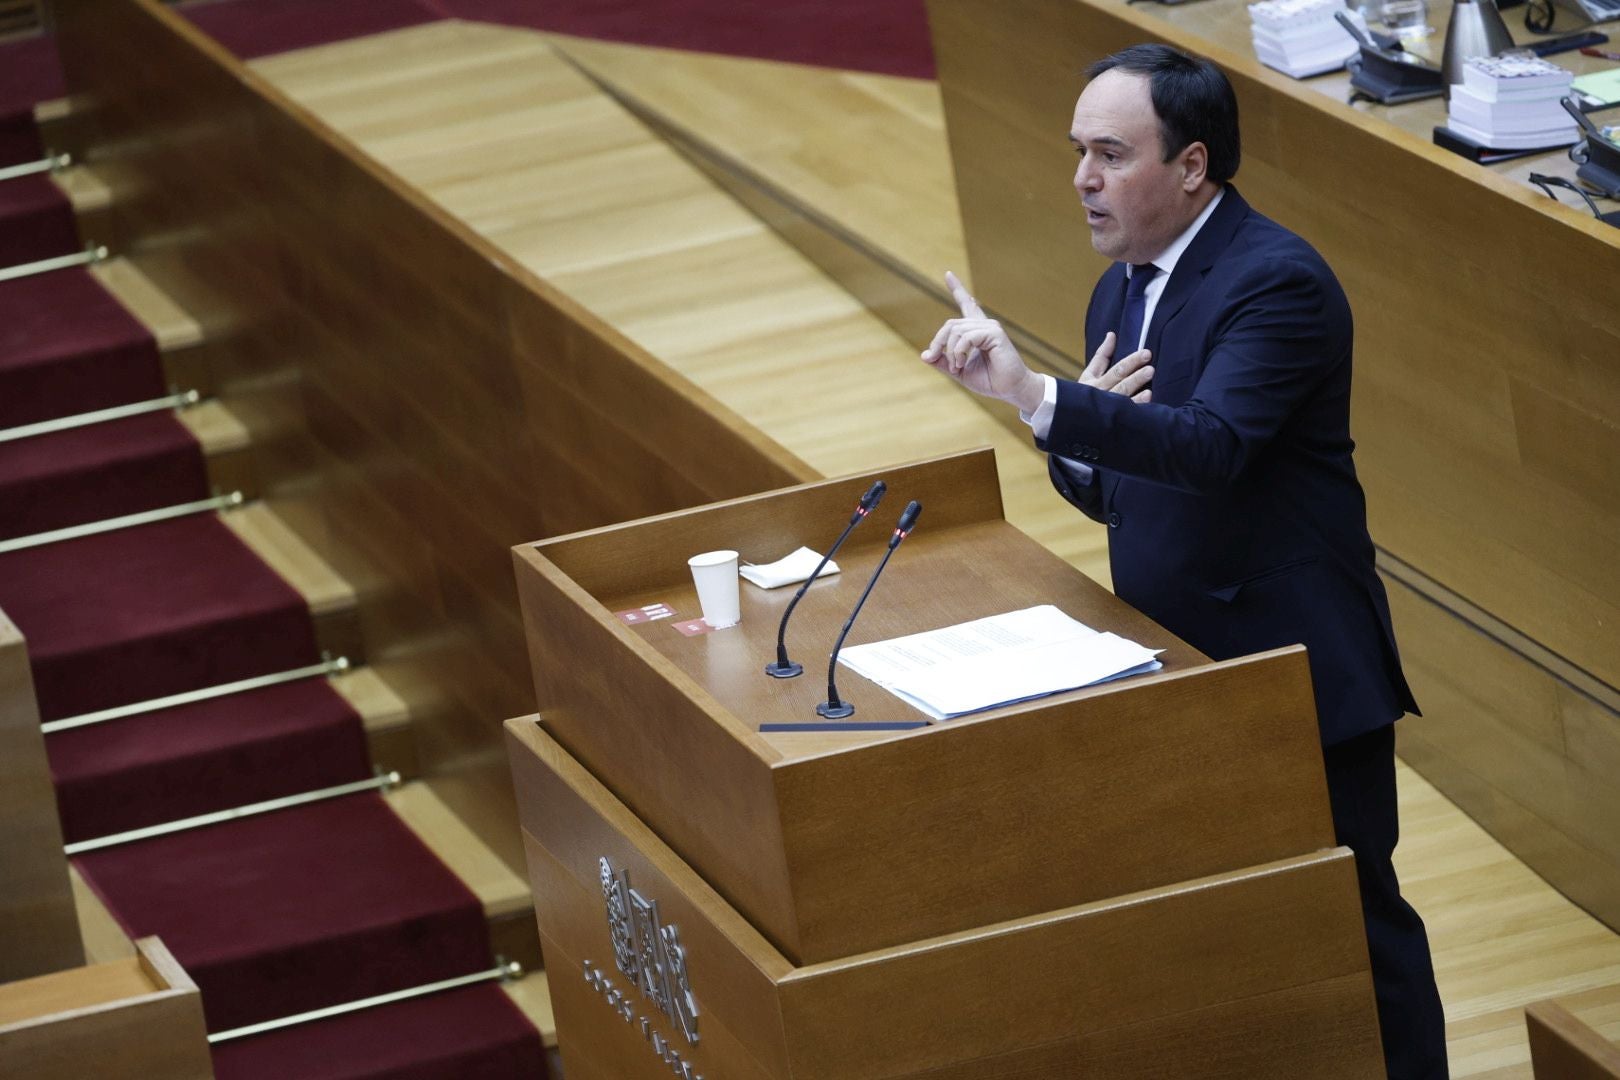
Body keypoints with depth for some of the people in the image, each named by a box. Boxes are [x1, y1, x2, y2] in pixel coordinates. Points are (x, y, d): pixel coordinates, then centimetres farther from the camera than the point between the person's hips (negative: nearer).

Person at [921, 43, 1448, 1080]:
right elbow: (1105, 489, 14)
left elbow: (1211, 446, -32)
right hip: (1176, 667, 8)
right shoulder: (1122, 291, 10)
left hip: (1296, 668, -8)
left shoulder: (1277, 283, -17)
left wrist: (1039, 397, -41)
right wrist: (1087, 427, -11)